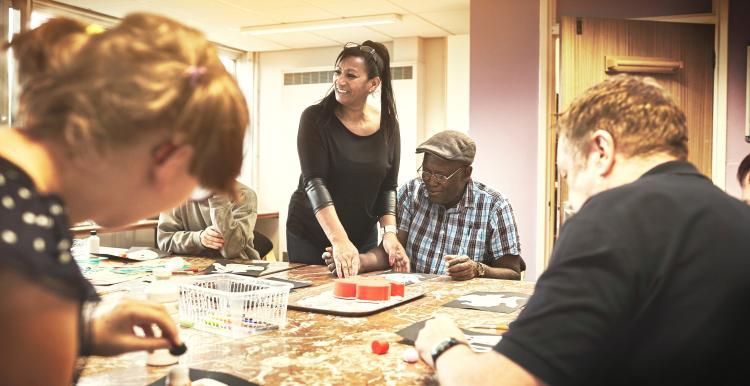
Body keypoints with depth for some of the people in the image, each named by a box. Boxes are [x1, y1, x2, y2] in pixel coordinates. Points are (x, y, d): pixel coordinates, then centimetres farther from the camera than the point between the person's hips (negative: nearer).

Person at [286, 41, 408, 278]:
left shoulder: (388, 126, -4)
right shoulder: (315, 118, -13)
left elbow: (388, 187, -1)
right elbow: (314, 182, -22)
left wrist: (390, 232, -18)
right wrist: (339, 240, -33)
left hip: (363, 237, 3)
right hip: (309, 235, -2)